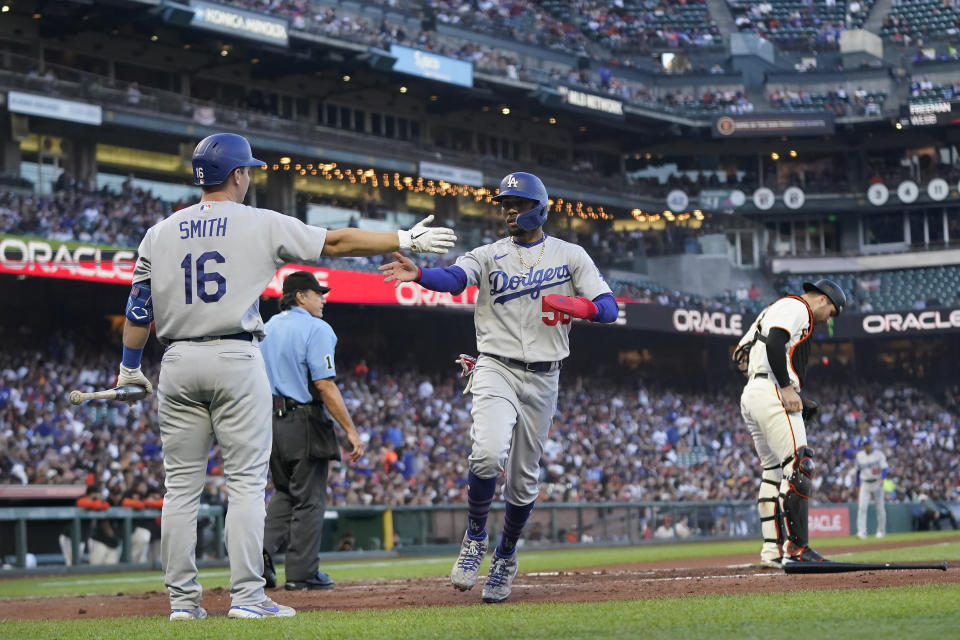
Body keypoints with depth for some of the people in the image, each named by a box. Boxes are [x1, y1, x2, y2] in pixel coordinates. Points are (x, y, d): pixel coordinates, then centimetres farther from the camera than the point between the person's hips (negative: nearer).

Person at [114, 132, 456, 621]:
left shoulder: (160, 233, 8)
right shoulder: (262, 225, 0)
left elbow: (138, 309, 8)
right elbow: (337, 242, 2)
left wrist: (129, 368, 19)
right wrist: (405, 240, 9)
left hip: (178, 363, 4)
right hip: (236, 360, -3)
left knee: (181, 485, 6)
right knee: (246, 480, -1)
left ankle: (182, 599, 5)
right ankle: (247, 596, -5)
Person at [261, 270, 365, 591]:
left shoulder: (266, 328, 14)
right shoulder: (316, 329, -9)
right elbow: (324, 384, -18)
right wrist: (351, 430, -17)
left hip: (268, 421, 7)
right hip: (304, 422, -7)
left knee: (285, 492, 19)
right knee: (309, 499, 2)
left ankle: (263, 548, -2)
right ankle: (302, 573, 4)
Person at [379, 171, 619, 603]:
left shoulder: (570, 256, 7)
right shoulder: (489, 255, 5)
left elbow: (609, 307, 1)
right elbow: (454, 277, -16)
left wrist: (580, 306, -22)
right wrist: (419, 274, -38)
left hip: (542, 377, 2)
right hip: (495, 369, -2)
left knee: (524, 477, 7)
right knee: (489, 453, -25)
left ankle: (505, 559, 25)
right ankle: (474, 539, -3)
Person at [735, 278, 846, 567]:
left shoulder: (775, 310, 28)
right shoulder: (796, 307, -1)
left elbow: (741, 352, 24)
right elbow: (774, 343, -20)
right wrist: (787, 388, -22)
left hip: (750, 398, 11)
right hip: (771, 393, -11)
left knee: (774, 472, 13)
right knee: (798, 466, -15)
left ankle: (773, 549, 10)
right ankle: (796, 549, -20)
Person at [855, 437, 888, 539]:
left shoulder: (879, 454, -5)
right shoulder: (859, 455, 7)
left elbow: (884, 468, -15)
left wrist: (882, 479, -33)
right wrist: (858, 484, 16)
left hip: (877, 484, -2)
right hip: (865, 484, 2)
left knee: (880, 508, 7)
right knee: (862, 507, -14)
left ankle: (881, 531, 23)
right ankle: (862, 532, -20)